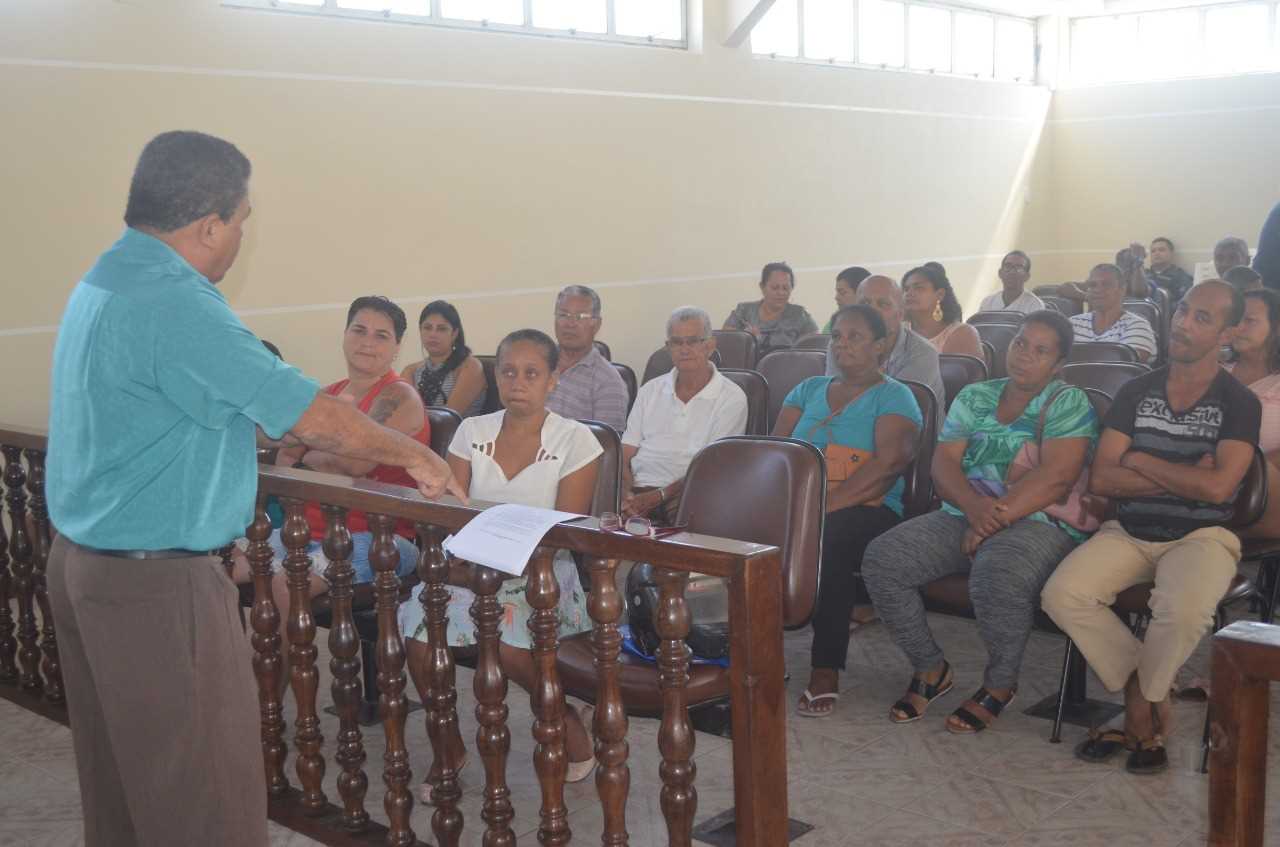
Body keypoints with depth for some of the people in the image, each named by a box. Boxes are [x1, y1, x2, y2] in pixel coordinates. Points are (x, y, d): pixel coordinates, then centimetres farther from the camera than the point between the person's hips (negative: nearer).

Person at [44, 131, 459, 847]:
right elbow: (310, 417, -19)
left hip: (83, 562, 10)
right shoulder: (176, 304, -22)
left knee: (117, 775, 21)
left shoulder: (103, 283, 9)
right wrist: (416, 456, -5)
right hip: (159, 585, -10)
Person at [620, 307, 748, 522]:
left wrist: (657, 496, -16)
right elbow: (624, 456, 13)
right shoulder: (651, 390, 19)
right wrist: (626, 493, -9)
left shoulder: (731, 398, 4)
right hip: (637, 490, 3)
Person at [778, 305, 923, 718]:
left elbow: (889, 462, -12)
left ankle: (826, 671, -30)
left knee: (829, 536, -38)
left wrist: (828, 505, -24)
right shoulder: (808, 390, 22)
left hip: (867, 510, -4)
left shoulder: (894, 397, 5)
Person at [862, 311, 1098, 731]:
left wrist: (994, 517, -19)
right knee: (881, 558, -16)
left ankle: (1000, 684, -9)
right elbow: (943, 464, 6)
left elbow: (1056, 477, -14)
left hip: (1037, 522, -5)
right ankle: (931, 670, 4)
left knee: (997, 576, -38)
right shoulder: (974, 397, 16)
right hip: (963, 516, 6)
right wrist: (973, 505, -16)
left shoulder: (1069, 404, 1)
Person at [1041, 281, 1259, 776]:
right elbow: (1100, 480, -2)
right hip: (1129, 531, 4)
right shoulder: (1136, 392, 8)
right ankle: (1152, 703, -5)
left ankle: (1140, 701, -4)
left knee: (1183, 608, -36)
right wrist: (1183, 477, -11)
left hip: (1200, 536, -3)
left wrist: (1140, 462, -7)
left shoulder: (1239, 404, -2)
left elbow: (1217, 486, -18)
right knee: (1062, 595, -22)